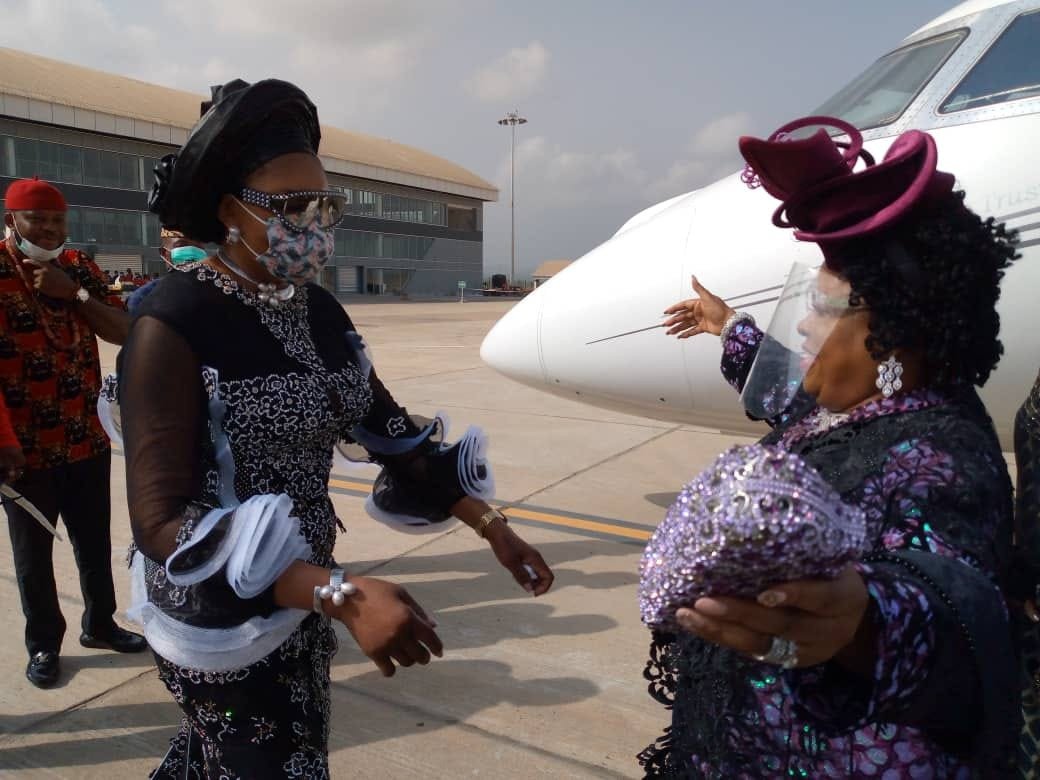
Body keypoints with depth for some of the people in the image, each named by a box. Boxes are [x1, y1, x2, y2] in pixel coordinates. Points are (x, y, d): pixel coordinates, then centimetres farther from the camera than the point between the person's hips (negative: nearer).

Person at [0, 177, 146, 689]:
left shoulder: (78, 267, 6)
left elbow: (123, 331, -1)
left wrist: (73, 291, -15)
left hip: (88, 439, 4)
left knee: (95, 541, 16)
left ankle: (100, 624, 34)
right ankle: (43, 645, 28)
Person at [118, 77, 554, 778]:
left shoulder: (319, 311, -1)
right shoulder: (174, 325, -23)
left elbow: (389, 429, 3)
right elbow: (163, 520, -29)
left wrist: (490, 525, -2)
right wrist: (340, 595, -38)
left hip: (303, 592, 6)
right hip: (222, 613, -6)